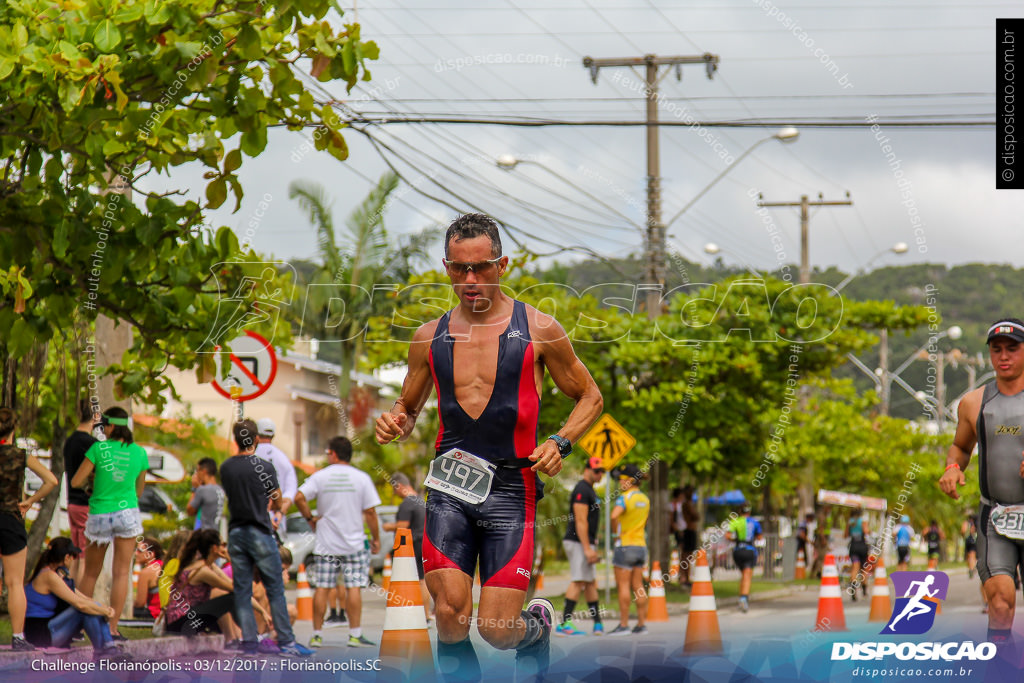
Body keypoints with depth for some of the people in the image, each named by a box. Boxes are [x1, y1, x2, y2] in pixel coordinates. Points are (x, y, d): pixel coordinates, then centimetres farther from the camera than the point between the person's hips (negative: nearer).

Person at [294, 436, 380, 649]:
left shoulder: (320, 476, -1)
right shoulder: (361, 478, -1)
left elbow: (299, 498, -12)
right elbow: (370, 512, -3)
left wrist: (310, 518, 3)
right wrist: (376, 539, 6)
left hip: (325, 543, 1)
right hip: (354, 543, 0)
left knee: (321, 588, 4)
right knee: (353, 587, -1)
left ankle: (317, 634, 6)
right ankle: (355, 634, -6)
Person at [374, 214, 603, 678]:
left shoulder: (538, 330, 2)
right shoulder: (430, 337, 10)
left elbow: (590, 398, 11)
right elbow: (408, 406, 24)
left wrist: (559, 443, -7)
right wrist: (395, 423, -1)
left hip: (511, 488, -2)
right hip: (448, 487, 2)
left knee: (496, 631, -5)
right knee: (450, 616, -15)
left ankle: (537, 625, 31)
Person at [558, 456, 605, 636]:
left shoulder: (589, 490, 20)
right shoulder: (582, 490, -13)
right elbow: (580, 521, -19)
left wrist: (593, 547, 23)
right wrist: (587, 548, -22)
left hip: (585, 543, 11)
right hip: (578, 542, -11)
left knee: (590, 583, 12)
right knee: (579, 582, -14)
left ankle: (598, 623, 16)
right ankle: (564, 624, -17)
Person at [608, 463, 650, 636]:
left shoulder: (625, 498, -13)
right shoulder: (645, 499, 12)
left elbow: (614, 515, -30)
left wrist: (615, 531, -12)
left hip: (625, 544, -7)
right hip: (641, 545, 7)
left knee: (623, 585, -4)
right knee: (638, 586, 9)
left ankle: (623, 625, -5)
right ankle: (641, 624, 8)